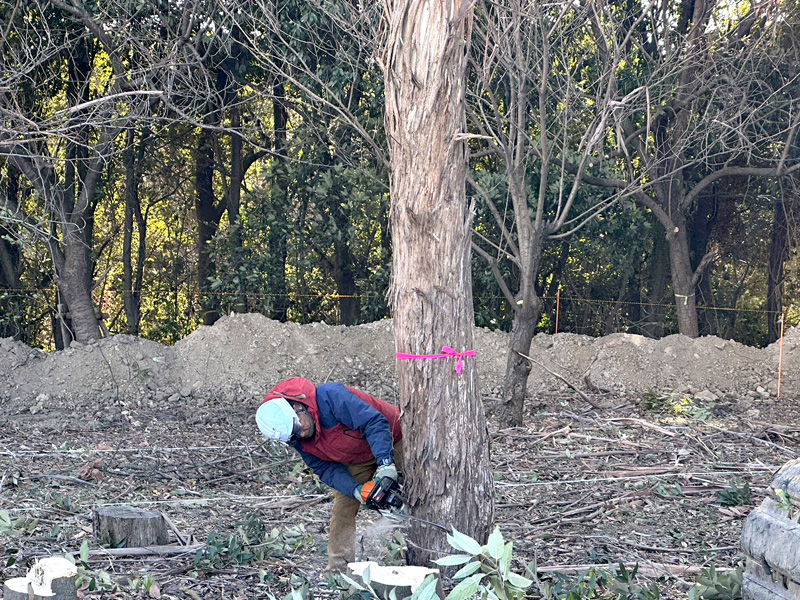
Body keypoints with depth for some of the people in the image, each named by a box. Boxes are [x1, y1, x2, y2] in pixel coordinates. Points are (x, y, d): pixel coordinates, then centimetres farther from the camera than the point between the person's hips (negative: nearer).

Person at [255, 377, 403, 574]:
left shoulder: (330, 397, -38)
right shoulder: (295, 437, -15)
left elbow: (374, 422, -39)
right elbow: (325, 468, -11)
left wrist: (385, 463, -48)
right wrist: (355, 489, -26)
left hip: (391, 438, -5)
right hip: (356, 460, 6)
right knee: (343, 509, -1)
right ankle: (337, 569, 7)